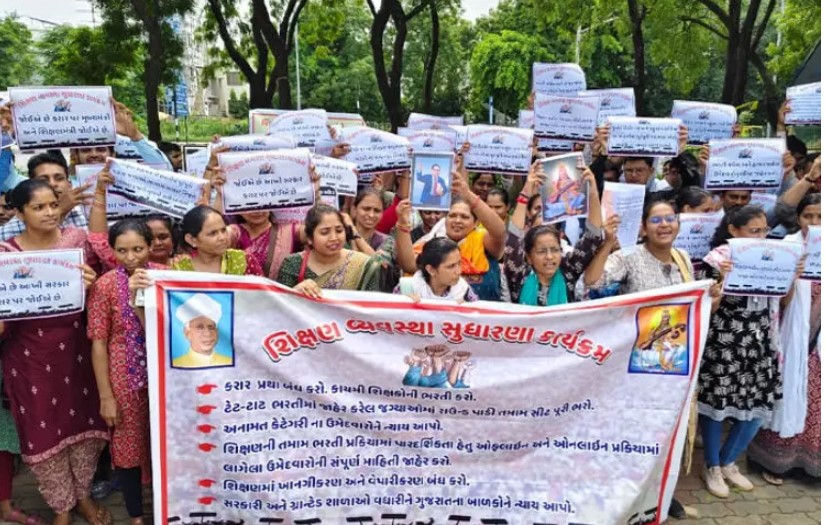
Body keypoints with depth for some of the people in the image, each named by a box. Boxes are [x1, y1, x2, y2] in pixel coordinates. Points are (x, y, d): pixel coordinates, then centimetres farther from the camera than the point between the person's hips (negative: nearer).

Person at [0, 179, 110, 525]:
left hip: (74, 347, 2)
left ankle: (83, 494, 36)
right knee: (43, 428, 9)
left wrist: (89, 282, -17)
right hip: (29, 352, -1)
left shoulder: (76, 239, -1)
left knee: (83, 419, 12)